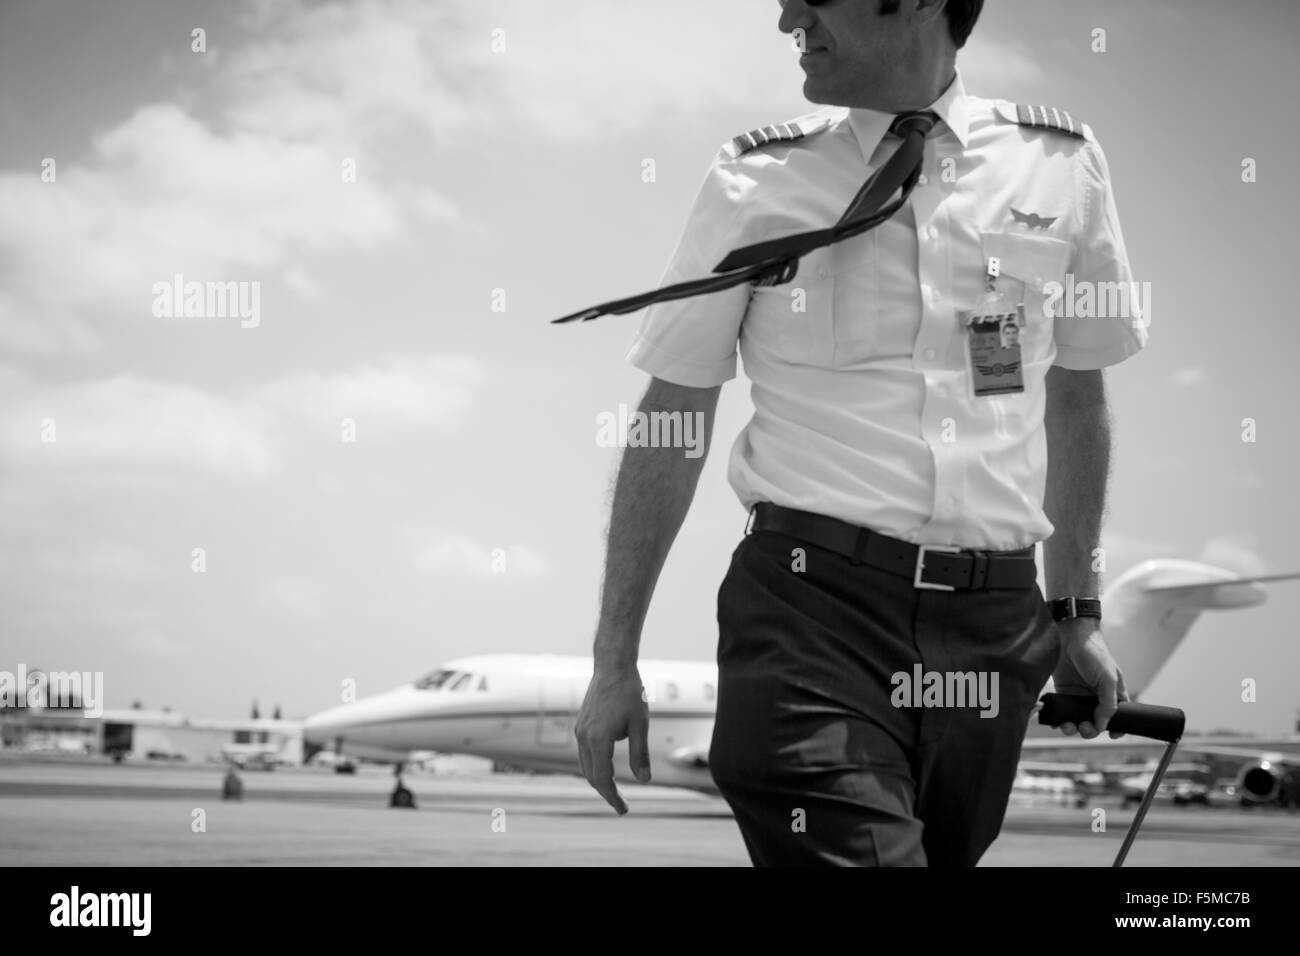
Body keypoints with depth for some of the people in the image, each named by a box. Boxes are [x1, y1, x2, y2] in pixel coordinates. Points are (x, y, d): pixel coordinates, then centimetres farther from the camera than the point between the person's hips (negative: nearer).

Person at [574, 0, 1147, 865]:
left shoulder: (1060, 165, 6)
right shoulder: (759, 182, 1)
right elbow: (671, 421, 4)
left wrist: (1078, 610, 19)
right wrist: (615, 662, 3)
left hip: (994, 621, 3)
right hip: (814, 603, -2)